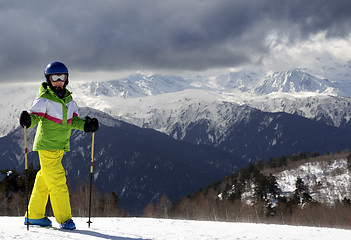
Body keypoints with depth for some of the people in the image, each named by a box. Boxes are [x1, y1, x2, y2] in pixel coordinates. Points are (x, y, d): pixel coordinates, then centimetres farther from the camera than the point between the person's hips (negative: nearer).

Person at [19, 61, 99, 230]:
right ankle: (64, 218, -4)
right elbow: (35, 115, -19)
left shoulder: (68, 98, 11)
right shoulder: (44, 99, -10)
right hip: (47, 145, -7)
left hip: (60, 146, 7)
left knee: (44, 181, 14)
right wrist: (28, 120, -41)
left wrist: (86, 125, 1)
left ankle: (34, 215, 23)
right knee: (57, 181, -10)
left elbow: (73, 120, 17)